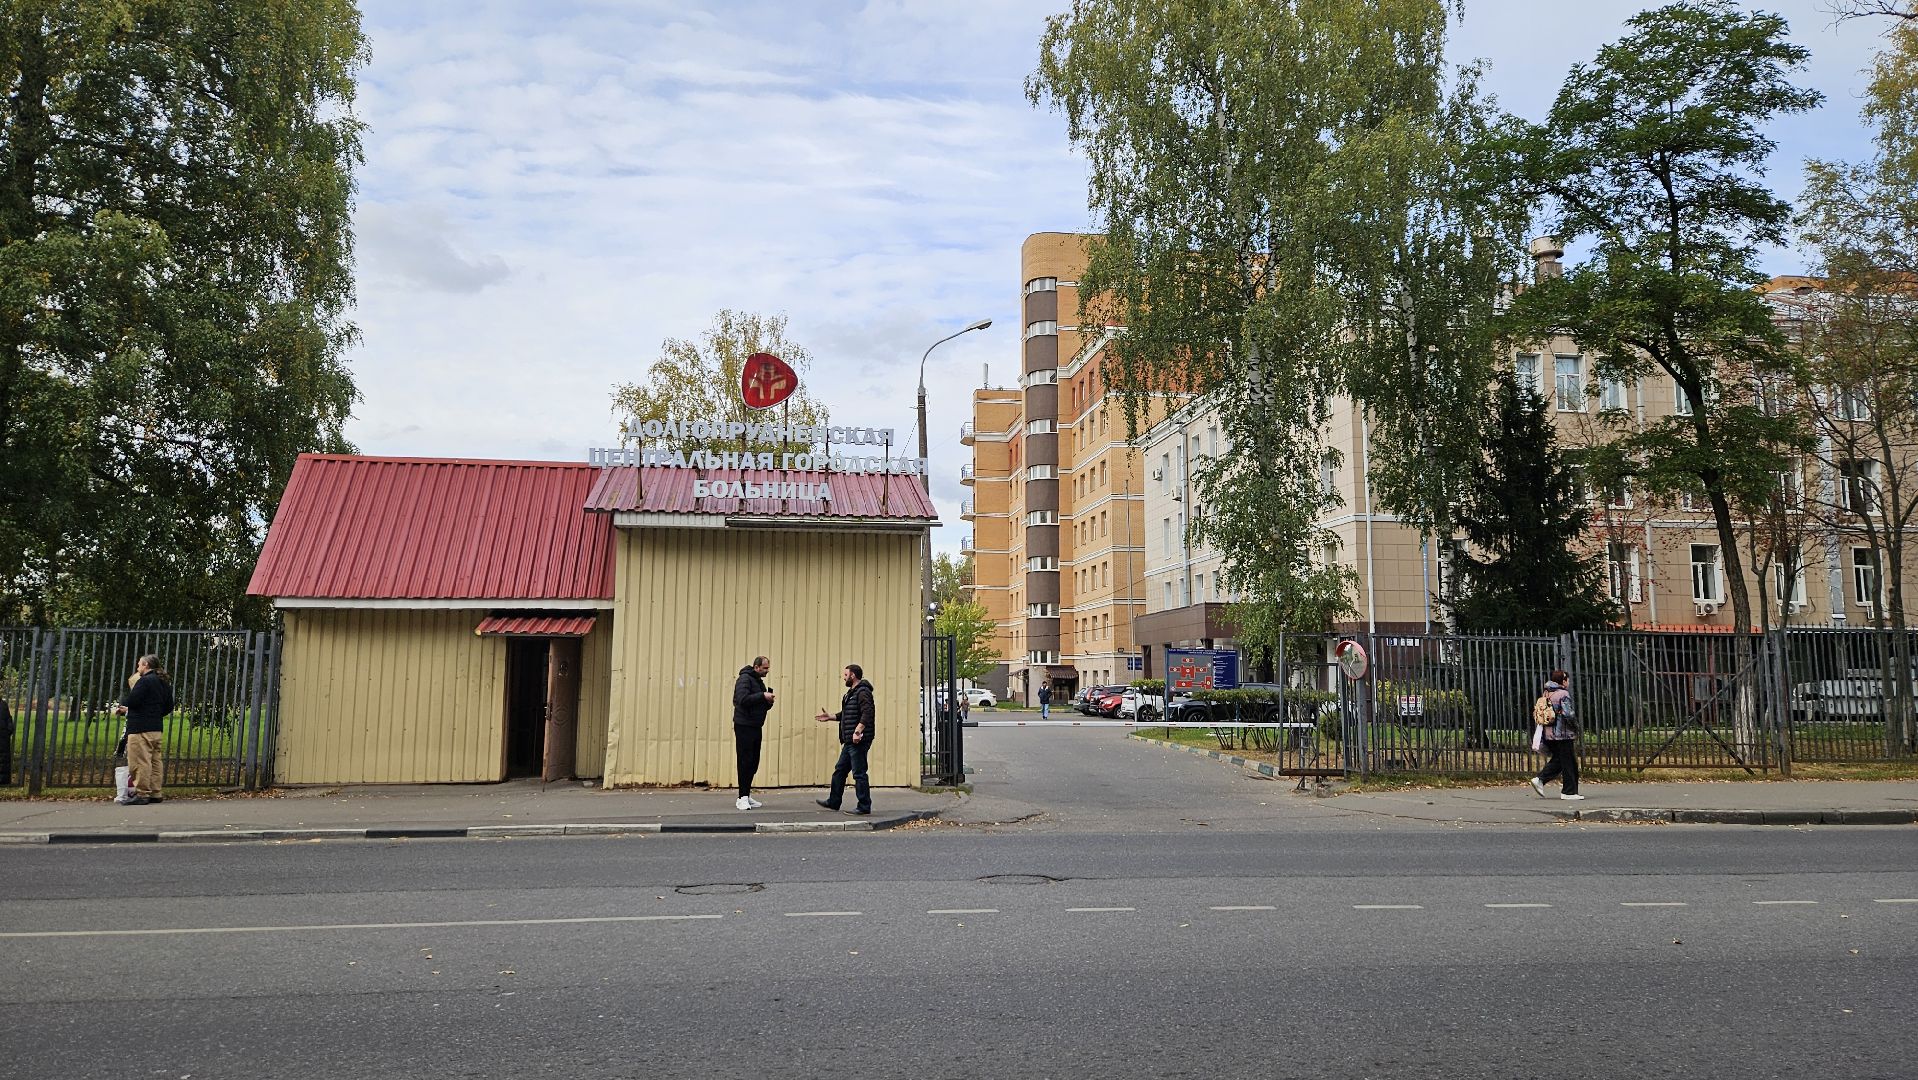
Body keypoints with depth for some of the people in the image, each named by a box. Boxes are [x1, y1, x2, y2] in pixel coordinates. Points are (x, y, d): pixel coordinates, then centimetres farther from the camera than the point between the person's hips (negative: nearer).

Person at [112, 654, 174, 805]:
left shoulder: (145, 681, -11)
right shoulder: (165, 683, 16)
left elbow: (131, 702, -16)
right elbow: (169, 707, 21)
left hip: (141, 729, -9)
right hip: (158, 728, 9)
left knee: (141, 762, -7)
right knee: (156, 761, 9)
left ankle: (142, 794, -7)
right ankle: (156, 793, 11)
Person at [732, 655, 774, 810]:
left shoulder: (760, 682, 17)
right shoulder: (745, 679, -10)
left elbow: (763, 707, 20)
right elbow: (743, 699, -24)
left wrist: (769, 702, -1)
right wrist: (763, 696, -22)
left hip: (756, 727, 9)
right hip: (744, 726, -9)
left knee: (753, 763, 10)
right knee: (745, 761, -7)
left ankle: (746, 796, 17)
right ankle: (743, 798, -4)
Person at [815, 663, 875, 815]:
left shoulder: (863, 692, -13)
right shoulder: (852, 693, 20)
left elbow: (867, 714, -25)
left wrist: (857, 731, -32)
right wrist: (830, 717, 26)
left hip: (859, 741, -11)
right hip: (850, 741, 11)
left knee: (859, 773, -7)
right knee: (839, 771, 17)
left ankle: (864, 807, -2)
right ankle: (834, 802, 26)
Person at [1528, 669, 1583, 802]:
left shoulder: (1546, 694, 11)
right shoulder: (1563, 694, -12)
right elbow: (1568, 714, -21)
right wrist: (1576, 727, -4)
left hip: (1548, 734, 8)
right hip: (1563, 735, -8)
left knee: (1557, 760, 18)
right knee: (1569, 763, 2)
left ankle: (1539, 779, 4)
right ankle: (1569, 792, 6)